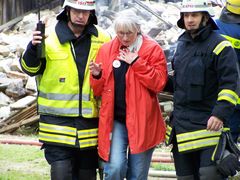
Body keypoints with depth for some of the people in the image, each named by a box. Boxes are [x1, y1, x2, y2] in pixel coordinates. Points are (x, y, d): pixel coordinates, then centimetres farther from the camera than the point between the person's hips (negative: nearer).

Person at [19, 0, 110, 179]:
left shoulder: (103, 39, 4)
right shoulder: (50, 38, -4)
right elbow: (30, 69, -1)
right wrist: (33, 48, -19)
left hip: (91, 122, 3)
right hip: (58, 122, -3)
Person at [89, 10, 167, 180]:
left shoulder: (152, 49, -2)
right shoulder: (106, 50, 6)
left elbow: (159, 83, -12)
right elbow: (98, 90, 10)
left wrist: (137, 63, -16)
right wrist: (97, 76, -11)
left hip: (141, 120, -1)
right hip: (114, 119, 1)